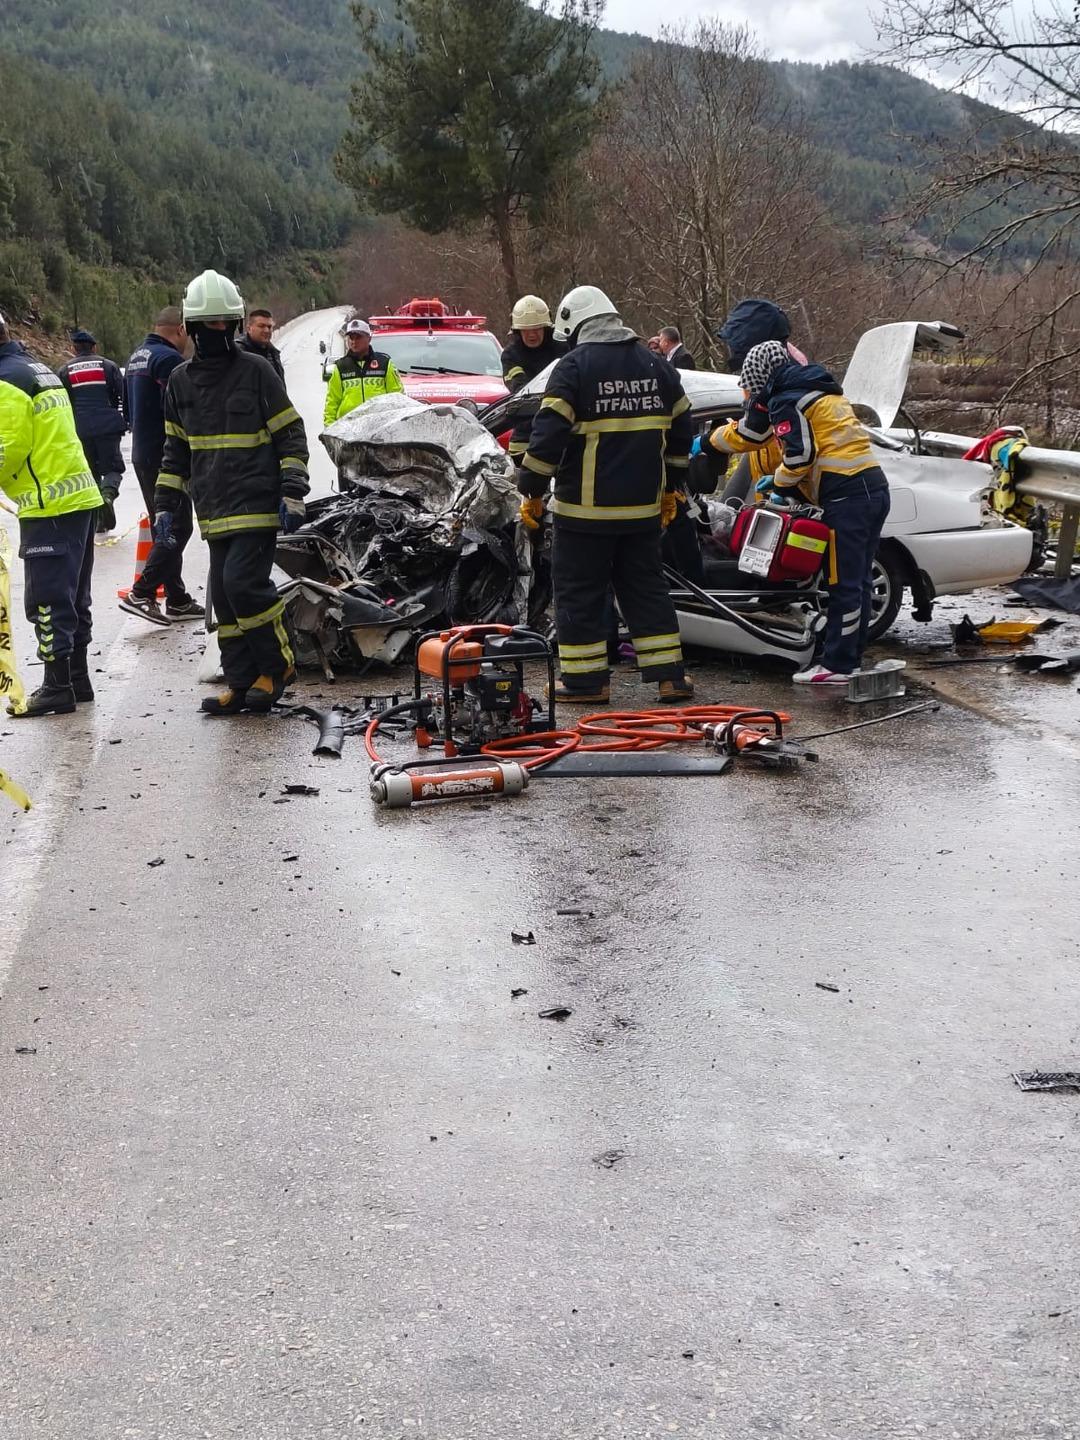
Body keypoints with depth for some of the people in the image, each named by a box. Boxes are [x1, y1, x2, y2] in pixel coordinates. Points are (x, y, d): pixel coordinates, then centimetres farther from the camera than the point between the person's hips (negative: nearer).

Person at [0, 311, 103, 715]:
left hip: (49, 506, -10)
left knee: (47, 601, -4)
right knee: (73, 596, 15)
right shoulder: (38, 370, 18)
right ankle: (77, 679, 23)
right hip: (81, 496, 10)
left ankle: (57, 686, -1)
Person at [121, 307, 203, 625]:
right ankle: (141, 593, -13)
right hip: (166, 457, -10)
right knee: (178, 528, -8)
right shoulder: (170, 359, -16)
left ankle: (177, 600, 18)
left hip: (142, 454, 10)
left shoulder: (137, 357, 16)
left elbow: (129, 408, 23)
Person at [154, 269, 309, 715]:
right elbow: (175, 449, 20)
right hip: (214, 511, 6)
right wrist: (166, 506, 15)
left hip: (257, 505, -6)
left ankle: (277, 666, 2)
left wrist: (292, 495, -9)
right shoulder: (181, 380, 12)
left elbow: (291, 436, -2)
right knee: (224, 595, 5)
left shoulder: (256, 370, -3)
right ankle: (241, 682, 12)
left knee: (244, 584, -16)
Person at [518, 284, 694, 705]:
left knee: (579, 591, 5)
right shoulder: (655, 364, 11)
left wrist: (532, 491, -7)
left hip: (586, 507, -5)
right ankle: (669, 675, 13)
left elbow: (549, 431, -15)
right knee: (646, 586, 14)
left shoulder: (574, 365, -8)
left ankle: (584, 679, 7)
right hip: (643, 507, 6)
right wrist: (670, 487, 25)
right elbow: (681, 427, 17)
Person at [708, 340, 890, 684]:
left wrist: (779, 482, 2)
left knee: (844, 586, -7)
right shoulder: (814, 392, 26)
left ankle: (837, 666, -4)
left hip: (846, 497, -10)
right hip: (875, 487, 10)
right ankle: (852, 657, 19)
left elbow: (800, 453, -16)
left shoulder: (785, 401, -5)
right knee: (858, 582, 13)